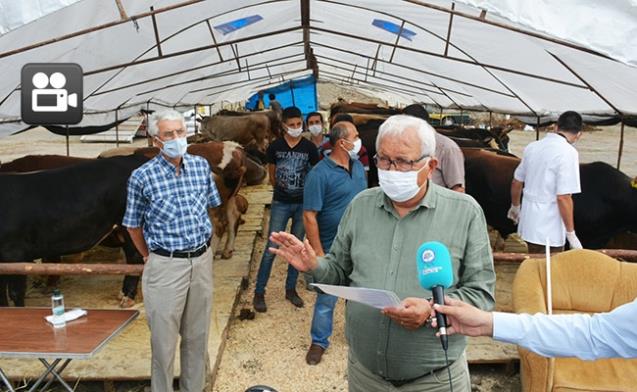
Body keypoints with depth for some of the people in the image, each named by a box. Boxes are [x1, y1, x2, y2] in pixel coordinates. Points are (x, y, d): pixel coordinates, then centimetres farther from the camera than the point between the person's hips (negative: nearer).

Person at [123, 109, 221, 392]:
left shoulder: (201, 165, 0)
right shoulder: (142, 176, -11)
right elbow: (133, 224, 1)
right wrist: (150, 257, 10)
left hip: (202, 260, 4)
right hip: (166, 266, -4)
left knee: (197, 334, 16)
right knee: (163, 337, 8)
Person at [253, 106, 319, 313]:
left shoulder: (309, 148, -3)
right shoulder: (275, 146, -3)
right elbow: (271, 175, 9)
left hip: (303, 204, 1)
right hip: (280, 204, -1)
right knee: (271, 248, -3)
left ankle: (291, 290, 24)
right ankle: (259, 293, 8)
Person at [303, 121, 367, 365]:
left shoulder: (358, 166, 2)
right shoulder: (320, 174, -19)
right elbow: (309, 216, -19)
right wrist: (318, 254, -19)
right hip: (333, 250, -6)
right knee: (327, 298, 7)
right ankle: (319, 342, 26)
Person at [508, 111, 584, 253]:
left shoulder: (532, 146, 4)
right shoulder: (568, 152, -16)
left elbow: (516, 182, 14)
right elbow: (563, 197, -21)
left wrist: (515, 206, 31)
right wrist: (571, 234, -13)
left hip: (528, 224, 7)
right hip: (549, 232, -6)